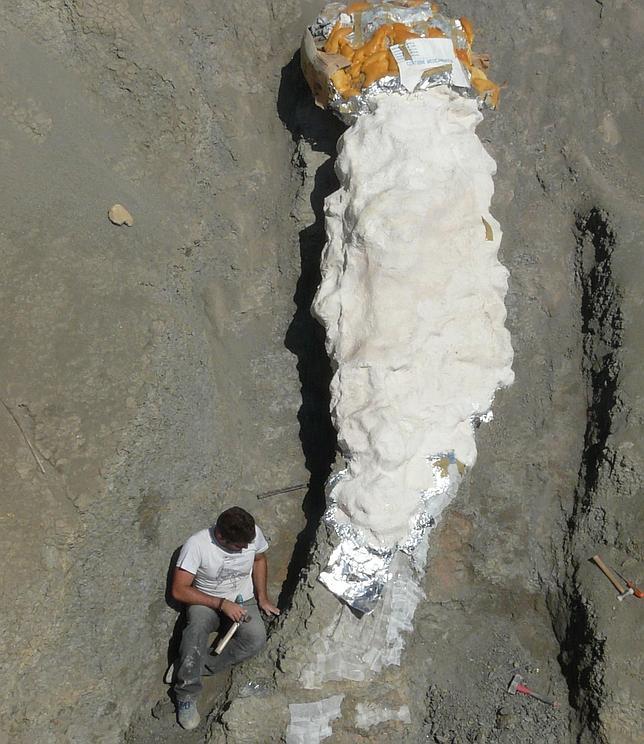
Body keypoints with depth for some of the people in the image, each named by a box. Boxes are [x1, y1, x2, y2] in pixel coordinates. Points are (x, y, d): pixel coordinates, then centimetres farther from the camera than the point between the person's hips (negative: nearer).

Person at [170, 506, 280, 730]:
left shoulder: (253, 534, -17)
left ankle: (189, 668, -19)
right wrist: (221, 604, -26)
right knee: (197, 627, -36)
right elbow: (179, 590, -23)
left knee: (257, 637, -27)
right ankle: (186, 695, -24)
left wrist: (262, 597, 2)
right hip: (206, 601, -3)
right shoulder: (197, 545, -27)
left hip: (242, 601, 3)